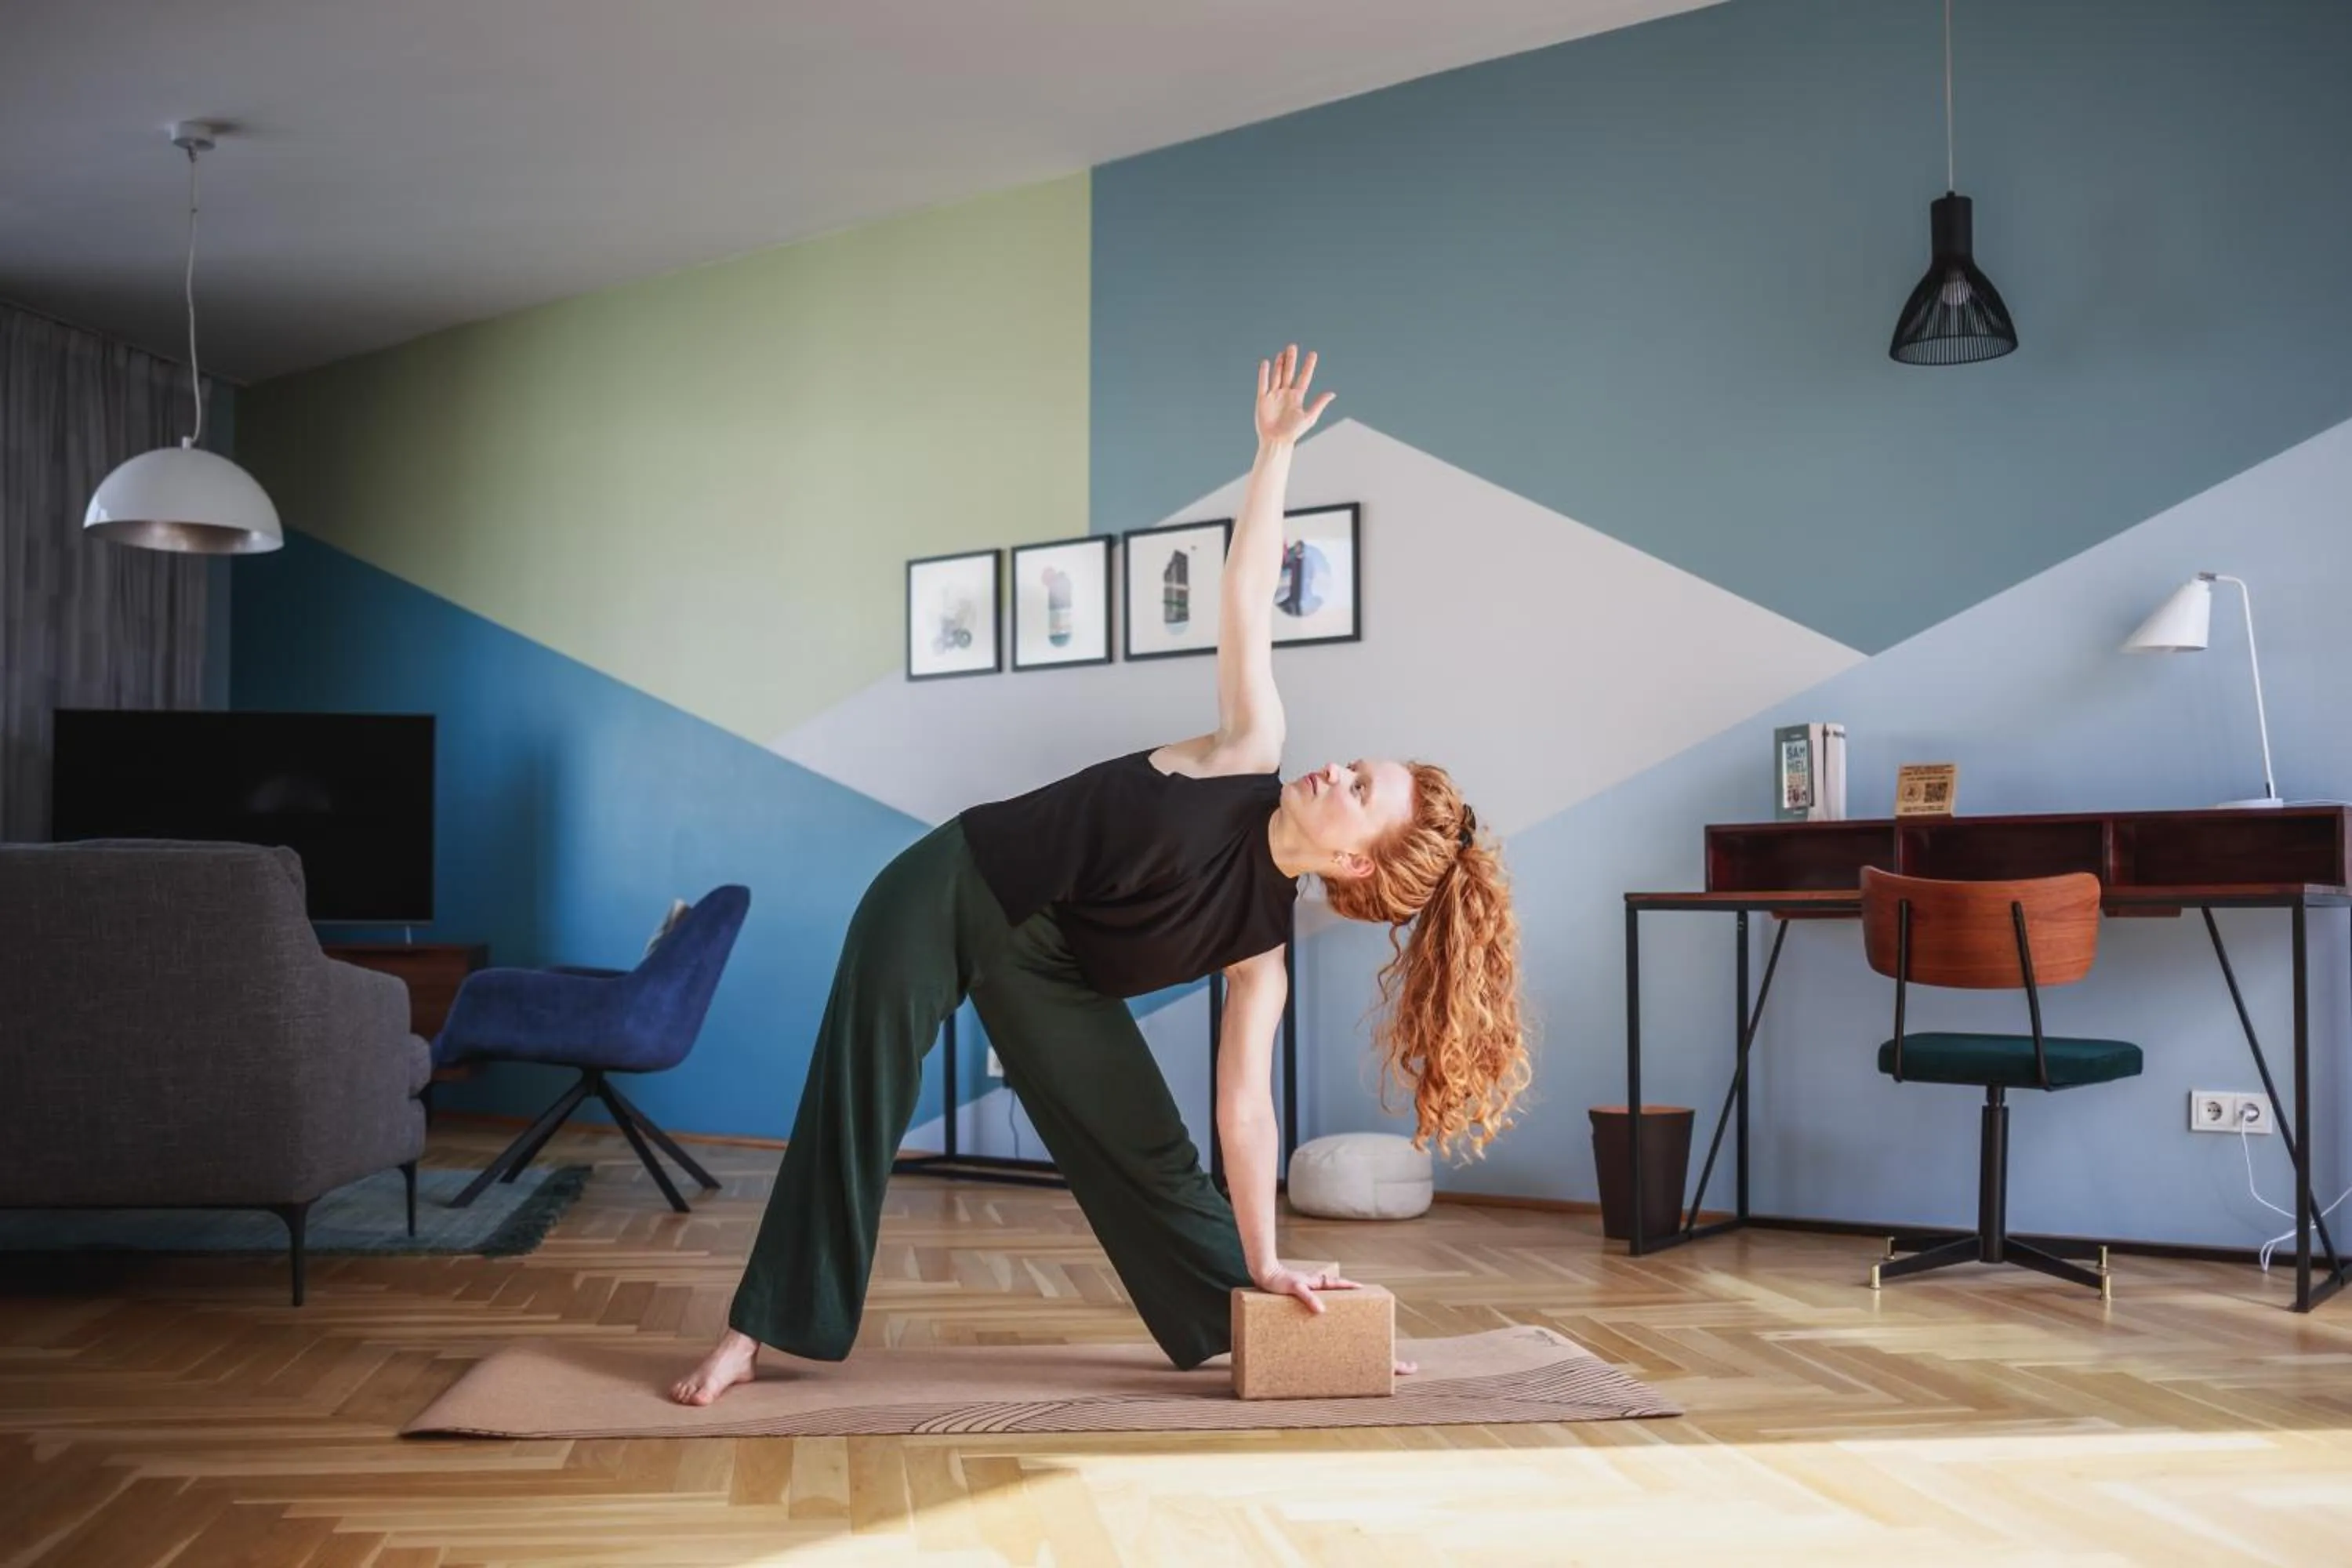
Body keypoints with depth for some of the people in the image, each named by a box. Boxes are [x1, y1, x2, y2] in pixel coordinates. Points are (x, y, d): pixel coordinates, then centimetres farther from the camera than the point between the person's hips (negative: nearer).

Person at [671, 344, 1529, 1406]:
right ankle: (755, 1332, 6)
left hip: (1044, 973, 2)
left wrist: (1264, 1266, -8)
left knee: (1147, 1153, -1)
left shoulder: (1263, 942, -10)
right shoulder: (1252, 753, -14)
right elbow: (1247, 596, -13)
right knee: (852, 1110, -4)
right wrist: (1277, 447, -17)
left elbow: (1244, 1101, -7)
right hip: (948, 890, -1)